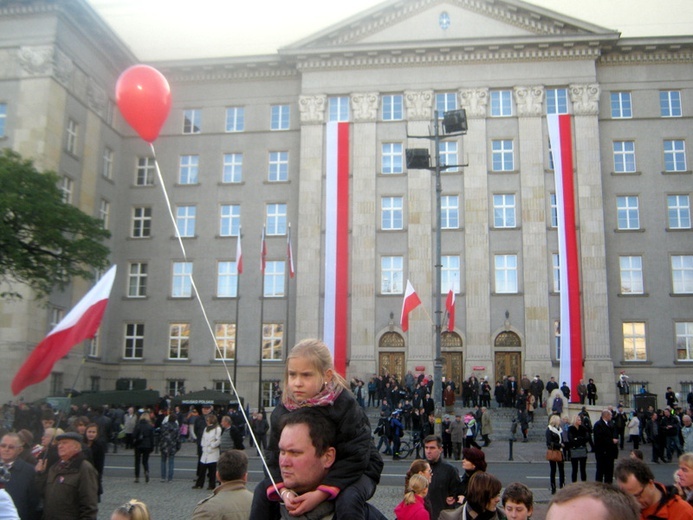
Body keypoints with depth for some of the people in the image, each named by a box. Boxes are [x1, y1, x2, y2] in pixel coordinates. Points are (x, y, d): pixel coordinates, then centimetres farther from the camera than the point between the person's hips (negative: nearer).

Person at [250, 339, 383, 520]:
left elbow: (355, 458, -28)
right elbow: (274, 457, -9)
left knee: (348, 500, -35)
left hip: (355, 473, -5)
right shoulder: (281, 412, -12)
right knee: (263, 491, -4)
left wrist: (320, 493, -36)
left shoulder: (345, 406, -26)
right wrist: (284, 490, -30)